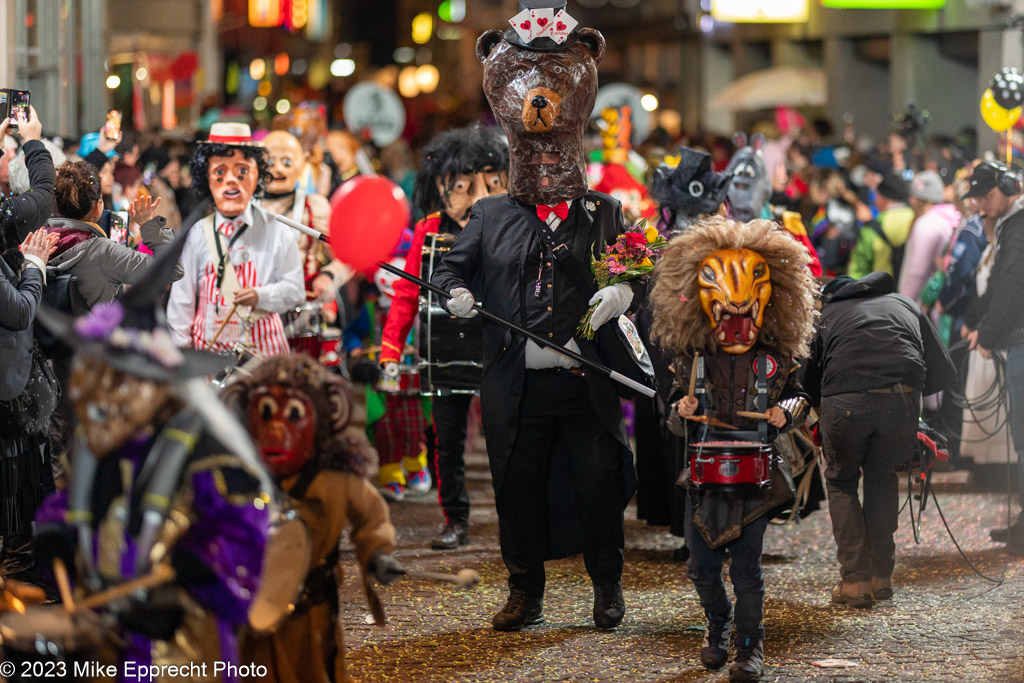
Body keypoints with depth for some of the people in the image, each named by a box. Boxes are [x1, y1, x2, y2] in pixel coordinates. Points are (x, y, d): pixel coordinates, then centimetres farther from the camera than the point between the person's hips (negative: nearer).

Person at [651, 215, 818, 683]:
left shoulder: (775, 358, -1)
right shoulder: (692, 357, 1)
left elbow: (798, 396, 15)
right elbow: (675, 422, 9)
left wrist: (788, 411, -6)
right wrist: (681, 412, -13)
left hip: (755, 475, -2)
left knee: (746, 565, -4)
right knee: (702, 566, 8)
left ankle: (750, 646, 10)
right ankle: (718, 624, 34)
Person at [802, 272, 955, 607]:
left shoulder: (827, 315, 29)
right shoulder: (907, 306, 32)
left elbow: (810, 384, 29)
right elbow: (943, 372, 28)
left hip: (845, 400, -1)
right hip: (902, 398, 2)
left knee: (841, 482, 19)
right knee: (882, 477, 25)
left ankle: (855, 582, 8)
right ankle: (881, 577, 22)